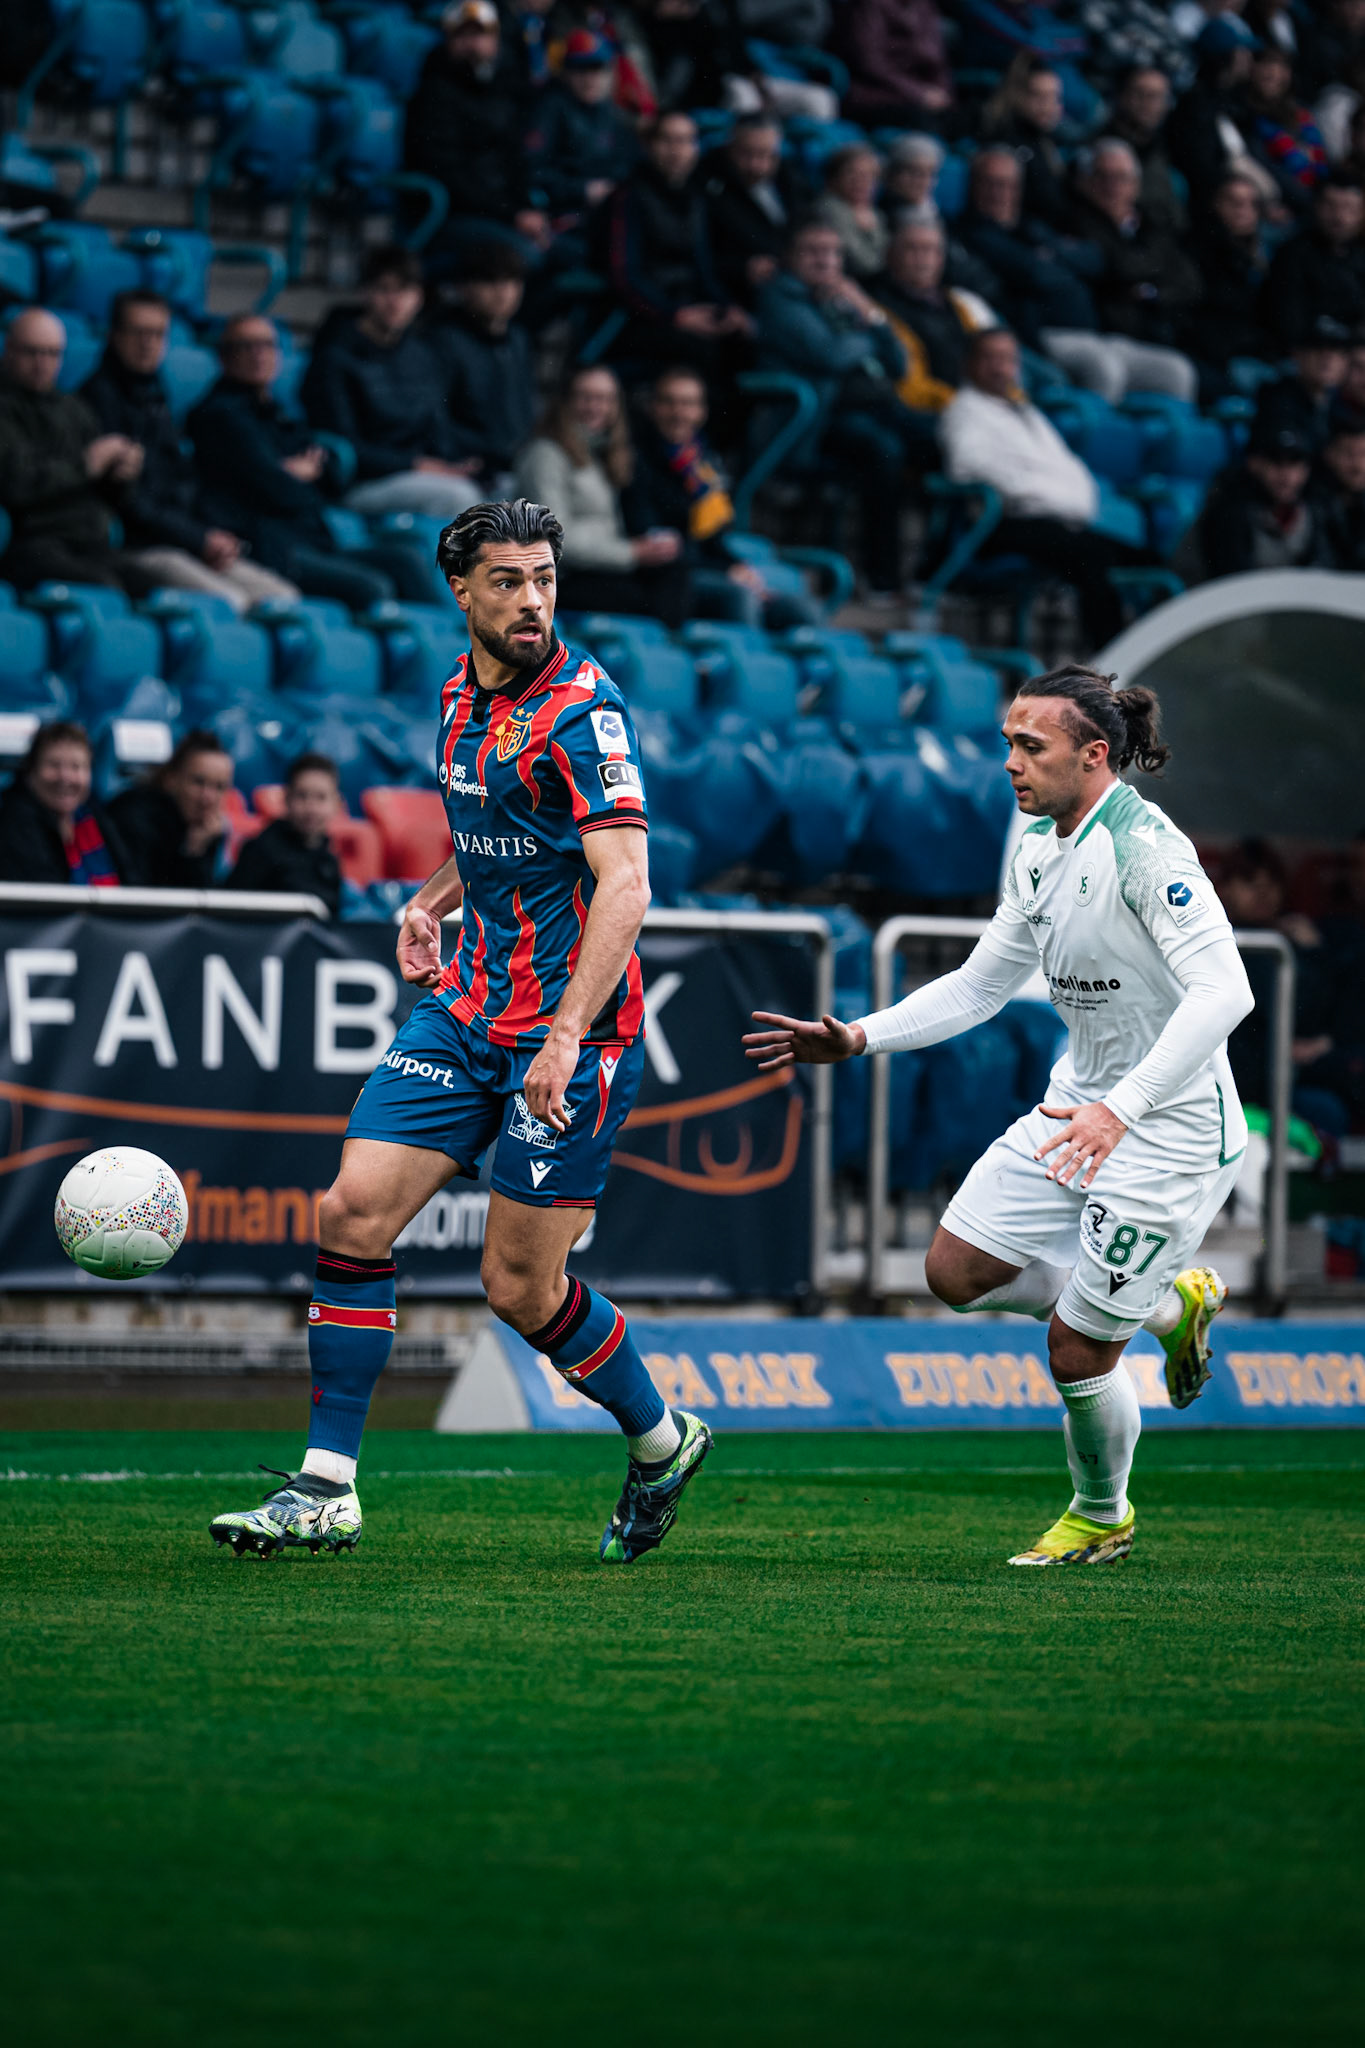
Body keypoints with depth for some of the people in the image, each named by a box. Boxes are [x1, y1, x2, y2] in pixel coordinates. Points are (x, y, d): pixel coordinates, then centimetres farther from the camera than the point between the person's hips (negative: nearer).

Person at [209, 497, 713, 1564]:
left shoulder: (582, 709, -15)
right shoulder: (462, 696, 10)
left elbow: (625, 884, -22)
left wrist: (568, 1034, -29)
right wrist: (434, 902, 14)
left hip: (571, 1031, -7)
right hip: (468, 1011, 7)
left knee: (522, 1287, -4)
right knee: (353, 1212, -6)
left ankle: (661, 1441, 22)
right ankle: (326, 1488, 0)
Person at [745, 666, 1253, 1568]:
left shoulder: (1146, 848, -22)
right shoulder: (1038, 853, 5)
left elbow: (1224, 990, -31)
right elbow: (979, 986, 16)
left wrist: (1121, 1107, -39)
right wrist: (857, 1038, 6)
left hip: (1170, 1128, -9)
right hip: (1082, 1104, 9)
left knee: (1077, 1349, -3)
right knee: (958, 1269, 6)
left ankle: (1103, 1517, 27)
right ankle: (1172, 1300, 24)